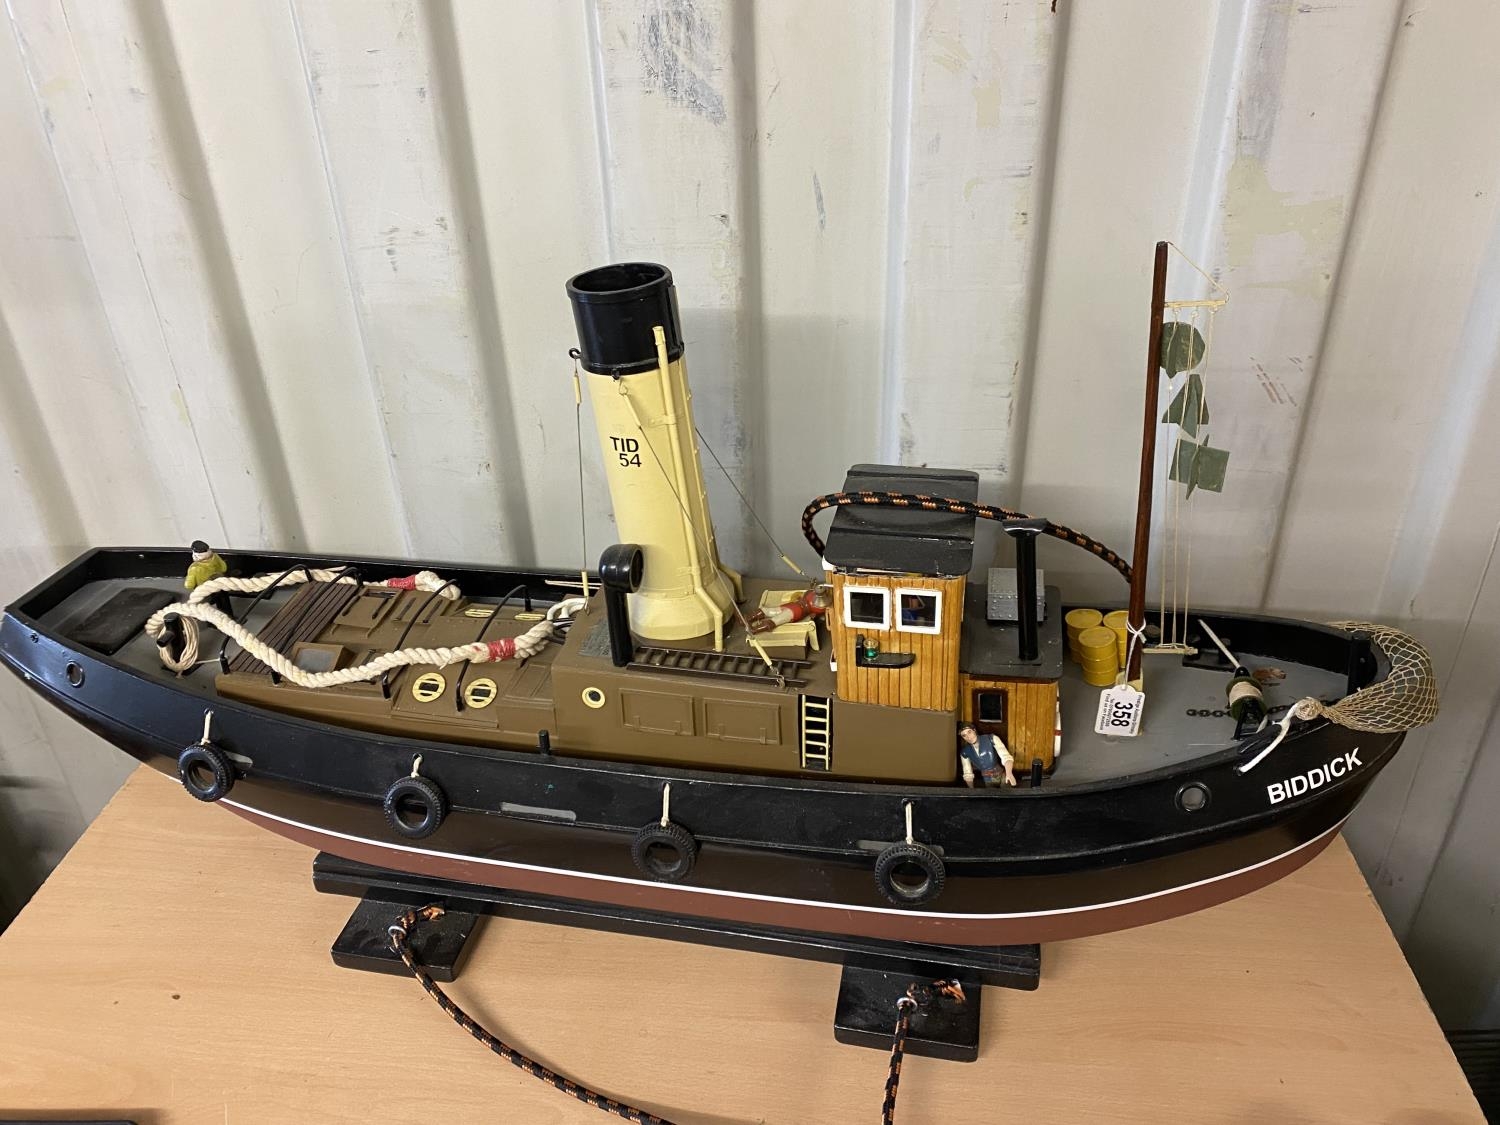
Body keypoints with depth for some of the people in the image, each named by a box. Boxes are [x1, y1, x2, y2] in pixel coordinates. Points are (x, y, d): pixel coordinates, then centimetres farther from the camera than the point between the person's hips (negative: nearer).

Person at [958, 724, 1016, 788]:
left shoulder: (991, 739, -13)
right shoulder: (965, 752, -3)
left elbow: (1005, 756, -24)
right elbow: (968, 773, 8)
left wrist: (1009, 773, -40)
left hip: (1002, 776, -3)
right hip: (987, 781, 3)